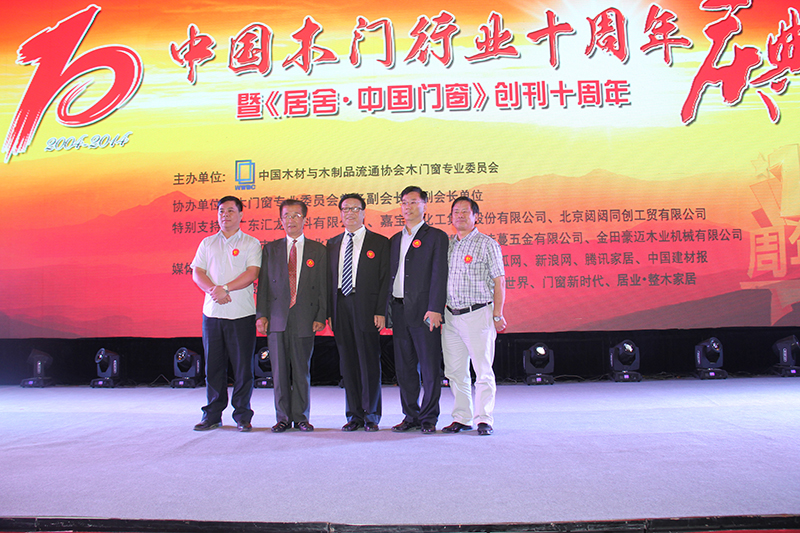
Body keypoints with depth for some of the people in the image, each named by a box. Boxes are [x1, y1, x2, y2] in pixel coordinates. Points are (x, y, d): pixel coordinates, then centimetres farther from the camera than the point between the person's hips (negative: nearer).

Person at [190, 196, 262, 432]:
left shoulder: (251, 243, 5)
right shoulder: (207, 243, 15)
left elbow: (252, 273, -7)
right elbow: (197, 273, 8)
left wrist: (225, 288, -17)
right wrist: (213, 290, -10)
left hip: (242, 314, -3)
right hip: (212, 312, 3)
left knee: (243, 366, -1)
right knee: (213, 365, 7)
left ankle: (243, 415, 9)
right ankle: (212, 415, 17)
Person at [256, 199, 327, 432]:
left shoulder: (317, 250, 9)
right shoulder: (270, 249, 12)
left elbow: (323, 286, 6)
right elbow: (263, 284, 8)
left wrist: (321, 316, -3)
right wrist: (261, 315, -1)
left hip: (304, 319, -1)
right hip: (277, 318, 1)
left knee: (302, 371, 4)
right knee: (279, 371, 3)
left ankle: (301, 417, 16)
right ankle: (283, 417, 14)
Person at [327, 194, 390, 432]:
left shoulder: (379, 242, 4)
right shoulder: (333, 244, 16)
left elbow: (385, 279, -2)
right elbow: (330, 279, 14)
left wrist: (381, 312, -11)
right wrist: (329, 312, 5)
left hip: (367, 308, -4)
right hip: (341, 307, 4)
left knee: (369, 362, -1)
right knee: (348, 363, 8)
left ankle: (371, 415, 11)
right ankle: (354, 415, 17)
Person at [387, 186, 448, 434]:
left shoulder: (436, 236, 1)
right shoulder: (395, 240, 19)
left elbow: (439, 274, -8)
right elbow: (391, 275, 17)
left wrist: (435, 309, -17)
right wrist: (387, 309, 9)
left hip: (424, 311, -5)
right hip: (399, 310, 6)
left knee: (430, 368, 0)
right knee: (404, 368, 9)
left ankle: (428, 418, 12)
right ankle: (411, 416, 20)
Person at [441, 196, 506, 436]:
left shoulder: (487, 244, 0)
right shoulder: (447, 244, 14)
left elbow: (499, 281, -3)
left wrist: (497, 314, -8)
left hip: (477, 314, -5)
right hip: (450, 316, 5)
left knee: (483, 370, -2)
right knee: (455, 371, 8)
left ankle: (484, 419, 8)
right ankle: (461, 418, 18)